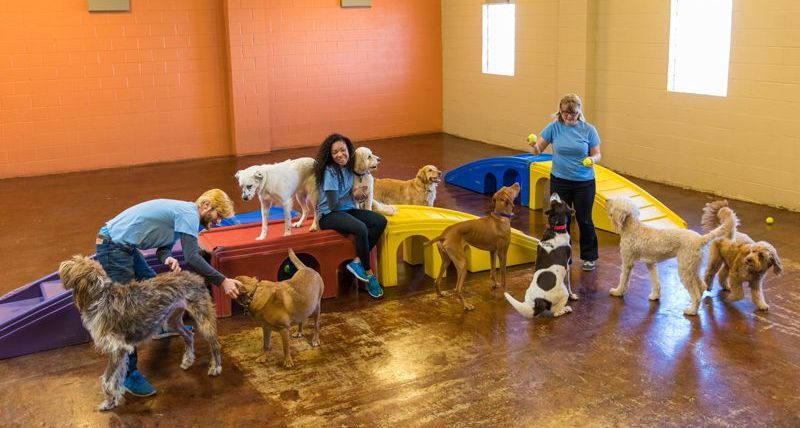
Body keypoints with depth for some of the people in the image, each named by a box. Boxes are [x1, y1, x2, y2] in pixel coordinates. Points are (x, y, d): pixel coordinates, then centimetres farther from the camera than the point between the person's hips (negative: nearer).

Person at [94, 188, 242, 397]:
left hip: (122, 244, 11)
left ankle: (162, 327, 48)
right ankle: (128, 374, -7)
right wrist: (223, 281, -22)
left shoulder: (182, 211, 16)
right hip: (113, 247, -11)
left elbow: (164, 245, 13)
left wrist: (167, 258, -11)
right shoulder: (189, 214, -15)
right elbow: (192, 257, -24)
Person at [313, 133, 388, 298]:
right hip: (329, 215, -8)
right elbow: (333, 205, -19)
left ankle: (357, 261, -11)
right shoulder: (330, 172, -18)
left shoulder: (348, 168, 4)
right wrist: (353, 194, -7)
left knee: (380, 221, -15)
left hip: (347, 210, 8)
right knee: (361, 229, -34)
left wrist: (360, 193, -5)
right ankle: (369, 274, -14)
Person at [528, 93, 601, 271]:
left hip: (584, 182, -1)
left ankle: (589, 257, 27)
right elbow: (538, 150, -8)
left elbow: (597, 154, -3)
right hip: (559, 181, 1)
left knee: (584, 220, 9)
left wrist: (592, 160, -26)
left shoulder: (588, 130, -8)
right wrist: (533, 146, -31)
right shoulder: (554, 127, -6)